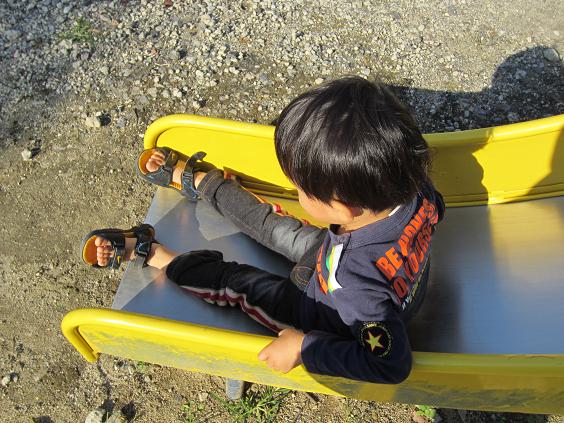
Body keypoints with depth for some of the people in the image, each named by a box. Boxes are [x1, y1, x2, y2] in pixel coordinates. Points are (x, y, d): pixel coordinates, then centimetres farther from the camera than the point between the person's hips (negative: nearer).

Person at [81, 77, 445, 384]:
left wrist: (304, 346, -35)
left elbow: (391, 364, -41)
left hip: (317, 320, -6)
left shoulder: (359, 280, -49)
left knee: (231, 281, 4)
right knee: (280, 231, 16)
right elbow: (436, 208, -4)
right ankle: (197, 180, 37)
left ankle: (145, 251, 27)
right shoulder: (413, 188, -28)